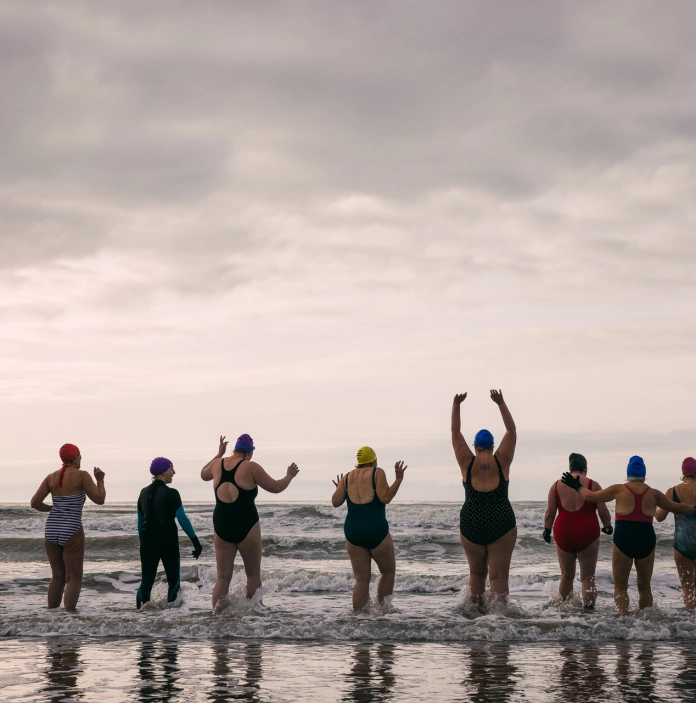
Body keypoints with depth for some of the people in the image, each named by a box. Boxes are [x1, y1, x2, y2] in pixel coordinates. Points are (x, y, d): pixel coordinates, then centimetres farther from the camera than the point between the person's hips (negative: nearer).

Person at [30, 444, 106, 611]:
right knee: (74, 579, -1)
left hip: (51, 531, 5)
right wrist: (100, 480, 9)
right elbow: (100, 499, -6)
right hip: (71, 533, -5)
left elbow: (35, 503, 3)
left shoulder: (51, 477, 8)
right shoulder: (82, 475, -6)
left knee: (58, 577, 17)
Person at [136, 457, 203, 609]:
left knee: (147, 579, 4)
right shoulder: (171, 494, -9)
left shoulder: (144, 492, 9)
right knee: (173, 579, 6)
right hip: (167, 541, -5)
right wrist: (195, 541, -7)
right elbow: (183, 520, -11)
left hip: (147, 541, 5)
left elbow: (140, 521, 14)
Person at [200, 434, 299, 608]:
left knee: (223, 577, 5)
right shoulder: (251, 467, -7)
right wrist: (289, 476, 16)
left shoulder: (218, 464, 7)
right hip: (246, 526, -4)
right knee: (253, 574, 11)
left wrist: (219, 454, 36)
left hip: (221, 527, 4)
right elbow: (276, 487, -2)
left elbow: (204, 474, 30)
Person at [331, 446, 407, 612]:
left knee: (361, 579, 7)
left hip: (352, 531, 4)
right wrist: (399, 478, -7)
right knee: (388, 571, 17)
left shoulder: (347, 477, 10)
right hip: (376, 530, -4)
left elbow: (335, 502, 5)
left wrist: (339, 488, 23)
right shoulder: (377, 473, -1)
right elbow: (385, 498, -13)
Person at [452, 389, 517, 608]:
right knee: (499, 576, -5)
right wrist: (501, 404, 4)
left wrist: (456, 405, 9)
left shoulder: (468, 463, 1)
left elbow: (455, 433, 7)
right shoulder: (501, 462, 0)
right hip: (501, 523, -1)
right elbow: (511, 431, 5)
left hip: (471, 523, 2)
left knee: (476, 573, 17)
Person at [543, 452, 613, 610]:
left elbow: (550, 513, 2)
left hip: (563, 533, 2)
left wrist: (547, 529, 17)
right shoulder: (593, 485, -2)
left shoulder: (557, 485, 4)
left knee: (567, 575, 17)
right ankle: (589, 607, -8)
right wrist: (608, 527, 16)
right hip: (587, 534, -2)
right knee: (588, 577, 2)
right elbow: (604, 513, -2)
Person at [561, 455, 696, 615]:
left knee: (620, 586, 4)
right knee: (644, 587, 14)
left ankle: (624, 616, -13)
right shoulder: (653, 493, 7)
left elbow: (591, 496, 9)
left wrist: (578, 487, 27)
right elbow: (677, 508, 18)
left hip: (623, 538, -2)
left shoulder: (619, 490, 2)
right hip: (646, 539, 2)